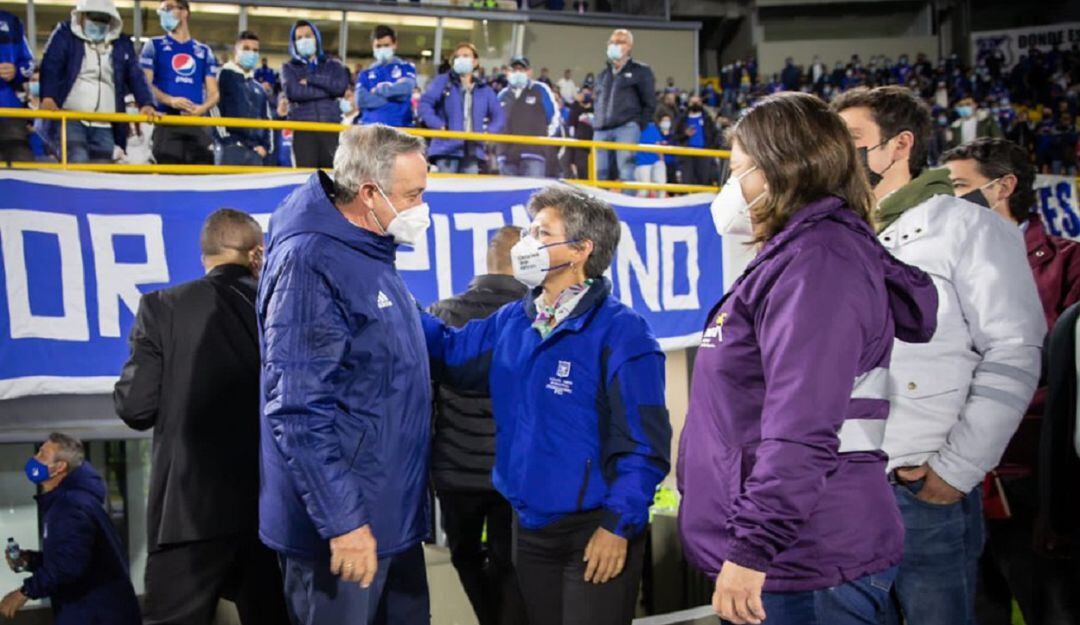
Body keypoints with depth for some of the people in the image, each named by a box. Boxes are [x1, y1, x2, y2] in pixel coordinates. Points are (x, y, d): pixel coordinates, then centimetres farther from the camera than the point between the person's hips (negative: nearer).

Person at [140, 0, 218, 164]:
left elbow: (214, 92, 12)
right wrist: (170, 100, -17)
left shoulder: (204, 51, 17)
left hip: (198, 123, 2)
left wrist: (203, 107, -12)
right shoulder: (154, 45, 12)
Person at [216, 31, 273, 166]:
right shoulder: (225, 76, 5)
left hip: (255, 150, 6)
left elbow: (266, 119, 24)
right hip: (231, 147, -6)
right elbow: (214, 108, -6)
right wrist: (224, 137, -13)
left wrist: (265, 146, 9)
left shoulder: (259, 88, 24)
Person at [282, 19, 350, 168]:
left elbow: (340, 87, -4)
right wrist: (327, 90, -2)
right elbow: (294, 91, -6)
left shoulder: (333, 65, 17)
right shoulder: (289, 67, 15)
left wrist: (311, 79, -3)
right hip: (303, 129, -1)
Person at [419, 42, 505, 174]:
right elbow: (424, 104, -3)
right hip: (448, 149, -3)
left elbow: (499, 116, 18)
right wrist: (439, 126, -15)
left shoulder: (484, 90, 17)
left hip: (473, 151, 3)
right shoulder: (442, 82, 8)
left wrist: (489, 132, -1)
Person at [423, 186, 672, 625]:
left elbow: (644, 443, -16)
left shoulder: (621, 332, -15)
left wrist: (618, 525, -18)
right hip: (530, 526, 7)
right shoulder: (511, 322, 7)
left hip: (596, 532, -7)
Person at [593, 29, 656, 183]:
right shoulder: (603, 75, 23)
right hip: (601, 130, 5)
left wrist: (638, 126, -4)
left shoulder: (640, 71, 8)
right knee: (598, 173, -1)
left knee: (626, 174, -11)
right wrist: (597, 123, 13)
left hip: (627, 129, -5)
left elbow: (650, 104, 4)